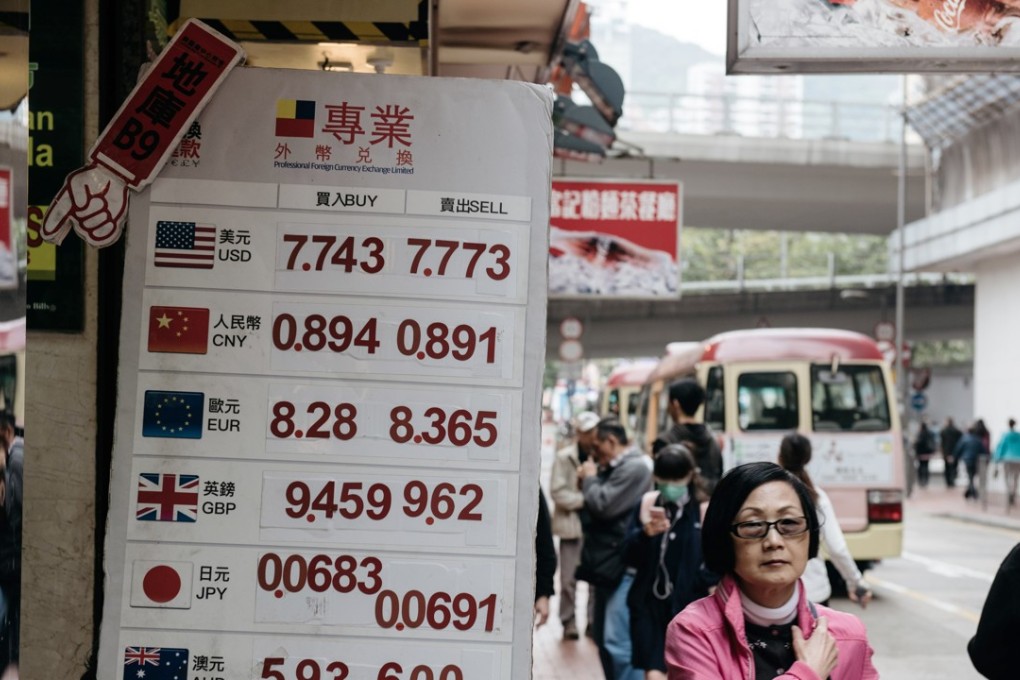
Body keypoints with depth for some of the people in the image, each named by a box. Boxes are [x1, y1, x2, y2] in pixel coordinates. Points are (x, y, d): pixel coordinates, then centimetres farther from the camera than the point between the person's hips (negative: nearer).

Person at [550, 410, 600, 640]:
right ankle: (568, 623, 14)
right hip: (572, 524, -2)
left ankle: (594, 621, 19)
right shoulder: (564, 457, -4)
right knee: (569, 578, 2)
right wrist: (584, 499, -17)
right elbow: (557, 491, -9)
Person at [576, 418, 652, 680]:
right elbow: (596, 504, 20)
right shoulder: (615, 467, 16)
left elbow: (603, 504, -19)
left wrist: (590, 478, -2)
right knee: (604, 638, 15)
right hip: (608, 564, 10)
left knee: (617, 642, -15)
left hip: (623, 566, -10)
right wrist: (590, 479, 4)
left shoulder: (635, 466, -14)